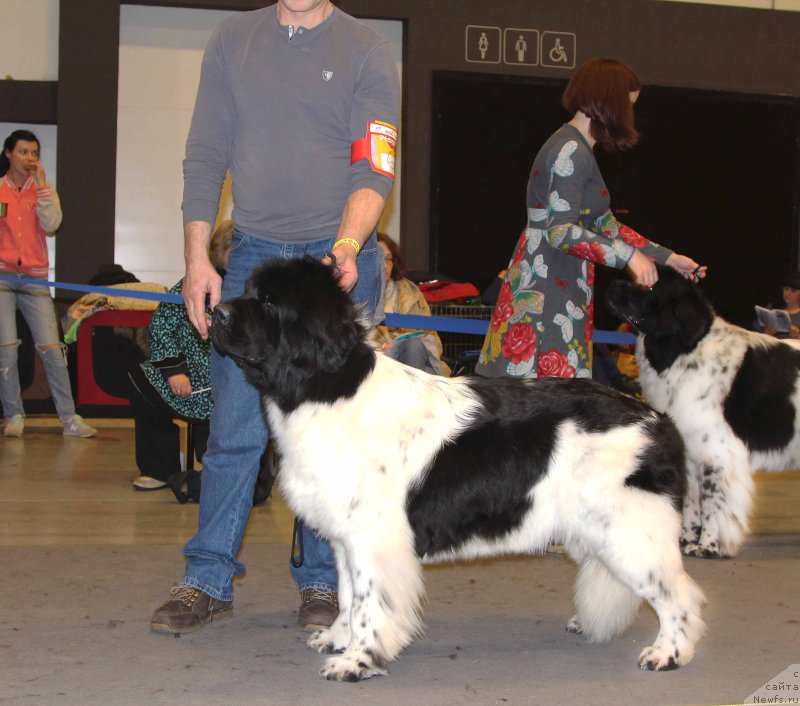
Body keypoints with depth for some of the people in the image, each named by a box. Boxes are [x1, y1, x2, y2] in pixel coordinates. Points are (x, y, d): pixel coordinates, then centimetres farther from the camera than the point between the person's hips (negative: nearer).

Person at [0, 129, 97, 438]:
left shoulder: (43, 190, 10)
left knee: (52, 348, -5)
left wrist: (41, 184, -9)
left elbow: (51, 225, -7)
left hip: (35, 278, 1)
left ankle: (69, 418, -2)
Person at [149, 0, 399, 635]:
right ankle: (208, 581, 9)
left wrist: (347, 246, -25)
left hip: (339, 261, -2)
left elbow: (374, 168, -8)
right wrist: (197, 256, -1)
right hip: (253, 255, 2)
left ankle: (322, 583, 12)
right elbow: (205, 154, 7)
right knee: (234, 426, 1)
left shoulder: (367, 52, 0)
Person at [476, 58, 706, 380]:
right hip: (547, 292, -10)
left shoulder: (575, 149, 19)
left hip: (561, 286, 10)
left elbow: (605, 224, 24)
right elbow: (560, 231, -21)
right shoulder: (571, 152, -13)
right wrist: (628, 256, -19)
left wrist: (667, 257, 23)